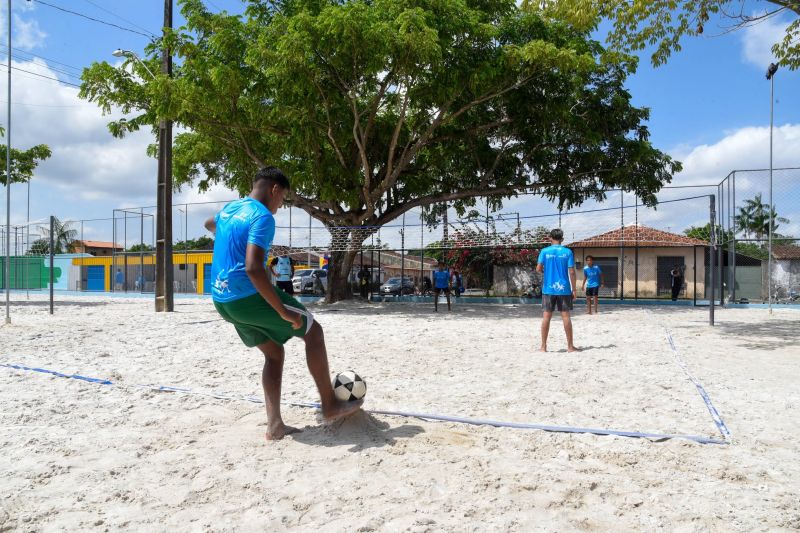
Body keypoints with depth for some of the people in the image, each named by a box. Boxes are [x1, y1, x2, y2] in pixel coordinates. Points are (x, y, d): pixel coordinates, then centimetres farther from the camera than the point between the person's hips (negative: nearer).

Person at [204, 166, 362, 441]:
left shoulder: (228, 209, 12)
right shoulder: (262, 217, -16)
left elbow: (209, 224, 38)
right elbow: (253, 269, -29)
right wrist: (284, 312, -24)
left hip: (222, 300, 9)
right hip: (249, 297, -9)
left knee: (274, 353, 18)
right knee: (313, 331, 6)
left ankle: (274, 426, 13)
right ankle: (330, 405, 10)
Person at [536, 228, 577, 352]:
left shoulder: (544, 251, 0)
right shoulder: (567, 252, 0)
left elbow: (538, 269, -6)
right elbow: (571, 272, -3)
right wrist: (574, 290, 2)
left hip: (548, 289, 0)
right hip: (564, 289, 0)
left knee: (546, 317, 3)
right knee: (566, 316, 4)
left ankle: (543, 346, 5)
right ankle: (570, 346, 9)